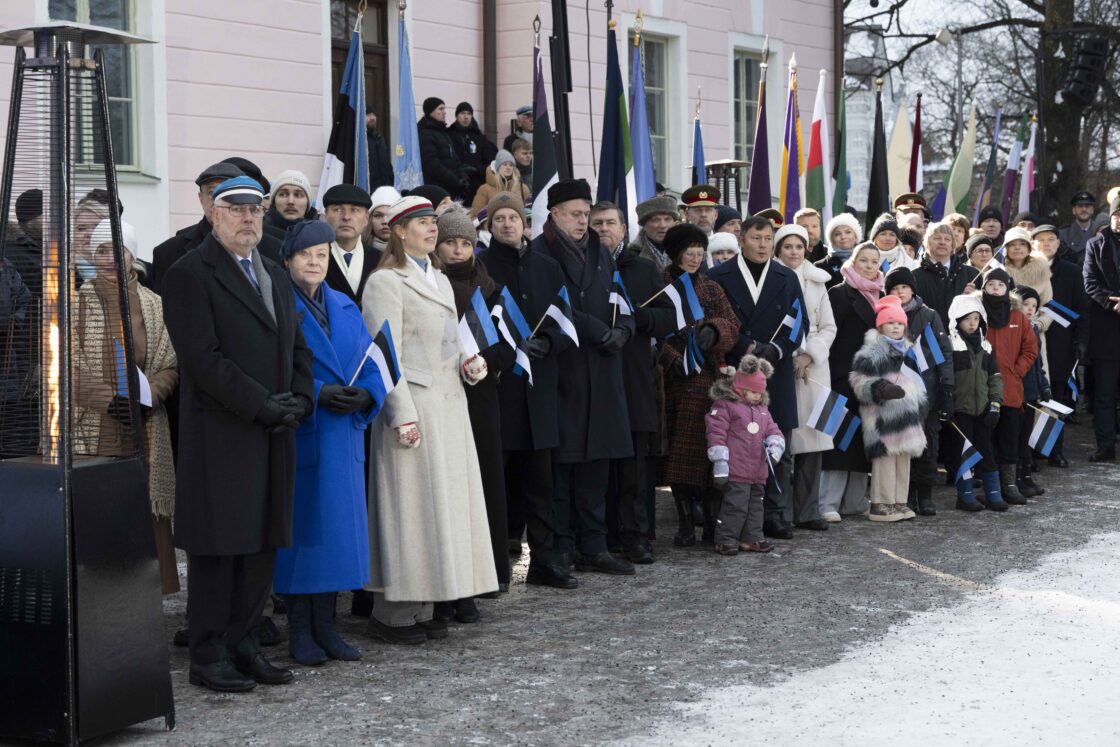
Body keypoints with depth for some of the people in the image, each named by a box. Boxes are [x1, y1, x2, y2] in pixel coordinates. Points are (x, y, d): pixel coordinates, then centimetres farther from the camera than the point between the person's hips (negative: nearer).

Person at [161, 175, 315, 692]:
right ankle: (208, 656, 5)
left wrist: (299, 399, 1)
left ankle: (243, 644, 16)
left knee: (263, 542, 8)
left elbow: (296, 346, 20)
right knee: (218, 545, -3)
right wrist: (261, 405, -17)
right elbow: (202, 357, -14)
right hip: (220, 434, -7)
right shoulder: (189, 274, -6)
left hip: (274, 435, 7)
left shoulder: (275, 275, 19)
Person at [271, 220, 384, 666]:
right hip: (297, 437, -6)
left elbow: (372, 363, 10)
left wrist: (365, 396, -10)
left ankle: (325, 626, 17)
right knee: (300, 526, -1)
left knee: (337, 526, 8)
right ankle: (299, 631, 8)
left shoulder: (345, 308, 14)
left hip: (343, 440, 6)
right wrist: (317, 395, -21)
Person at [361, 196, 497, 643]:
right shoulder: (386, 282, -7)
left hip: (448, 405, 8)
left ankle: (420, 609, 15)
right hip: (413, 407, -8)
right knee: (409, 504, -7)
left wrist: (469, 366, 6)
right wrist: (402, 415, -19)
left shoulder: (441, 281, 20)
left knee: (443, 503, 8)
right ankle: (392, 614, 0)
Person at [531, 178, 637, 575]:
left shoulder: (599, 253, 19)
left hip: (600, 373, 7)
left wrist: (622, 329, -4)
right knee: (561, 463, -5)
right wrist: (599, 331, -15)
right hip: (560, 370, -7)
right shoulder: (541, 253, -4)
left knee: (596, 461, 8)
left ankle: (593, 547, 13)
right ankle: (560, 550, 0)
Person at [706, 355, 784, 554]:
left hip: (758, 471, 8)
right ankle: (725, 540, -2)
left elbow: (773, 431, 19)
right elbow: (716, 435, -11)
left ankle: (752, 538, 24)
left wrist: (775, 448, -4)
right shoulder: (725, 406, -6)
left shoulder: (762, 410, 19)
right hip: (735, 471, -8)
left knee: (755, 504, 14)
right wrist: (720, 464, -16)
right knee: (735, 504, -10)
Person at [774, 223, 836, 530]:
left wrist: (809, 356, -3)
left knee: (812, 436, 1)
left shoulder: (817, 283, 15)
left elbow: (829, 328, 13)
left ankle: (807, 510, 7)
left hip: (813, 366, 4)